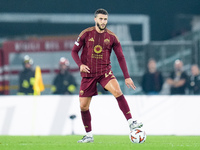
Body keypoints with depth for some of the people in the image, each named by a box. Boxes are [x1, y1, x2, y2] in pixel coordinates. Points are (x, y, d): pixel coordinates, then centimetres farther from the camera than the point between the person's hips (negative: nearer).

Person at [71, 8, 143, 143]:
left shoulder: (111, 37, 0)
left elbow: (120, 57, 5)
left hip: (105, 71, -1)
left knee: (117, 92, -28)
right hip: (88, 74, 1)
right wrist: (80, 64, -15)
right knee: (83, 106, 1)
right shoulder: (86, 34, -1)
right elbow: (74, 51, 5)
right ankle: (89, 135, 18)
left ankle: (131, 123, -28)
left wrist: (127, 77, -1)